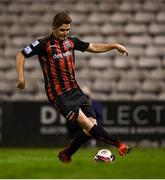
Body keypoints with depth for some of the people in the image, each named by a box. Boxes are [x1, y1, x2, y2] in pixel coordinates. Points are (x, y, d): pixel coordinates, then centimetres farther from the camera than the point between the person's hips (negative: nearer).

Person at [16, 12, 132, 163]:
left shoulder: (71, 41, 11)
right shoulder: (44, 44, -6)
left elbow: (93, 47, 22)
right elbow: (21, 55, -3)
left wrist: (115, 46, 14)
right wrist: (21, 77, -14)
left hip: (75, 90, 7)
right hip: (59, 95, -7)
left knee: (92, 125, 0)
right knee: (87, 124, -18)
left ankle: (66, 154, 15)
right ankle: (118, 145, -19)